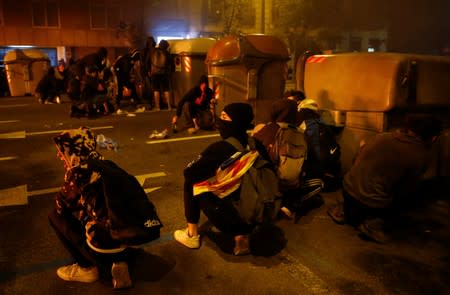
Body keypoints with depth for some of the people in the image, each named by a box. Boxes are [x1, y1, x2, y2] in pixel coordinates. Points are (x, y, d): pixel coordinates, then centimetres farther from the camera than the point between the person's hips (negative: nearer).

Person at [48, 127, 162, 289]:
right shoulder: (107, 165, 13)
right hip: (139, 235, 7)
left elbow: (61, 206, 11)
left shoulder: (79, 171, -6)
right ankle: (119, 262, 15)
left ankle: (87, 268, 16)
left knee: (55, 215, 11)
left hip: (108, 245, -7)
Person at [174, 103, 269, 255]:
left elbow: (189, 172, -2)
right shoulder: (257, 145, 2)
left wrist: (207, 172, 20)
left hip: (232, 217, -5)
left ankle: (192, 235, 20)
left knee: (191, 183, 10)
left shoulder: (220, 148, -13)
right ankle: (242, 238, 19)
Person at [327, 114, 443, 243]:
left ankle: (344, 210, 21)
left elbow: (356, 160, 12)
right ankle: (377, 223, 2)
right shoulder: (422, 155, -10)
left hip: (348, 190, 6)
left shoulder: (382, 136, 1)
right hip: (373, 205, -5)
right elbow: (404, 192, -3)